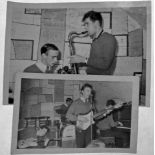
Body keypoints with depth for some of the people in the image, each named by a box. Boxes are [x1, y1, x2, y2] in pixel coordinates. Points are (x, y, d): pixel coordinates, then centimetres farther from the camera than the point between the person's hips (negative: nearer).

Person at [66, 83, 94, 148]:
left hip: (88, 128, 5)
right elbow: (68, 115, -11)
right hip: (80, 128, -5)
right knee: (80, 147, -1)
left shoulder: (89, 103, 9)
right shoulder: (76, 103, -8)